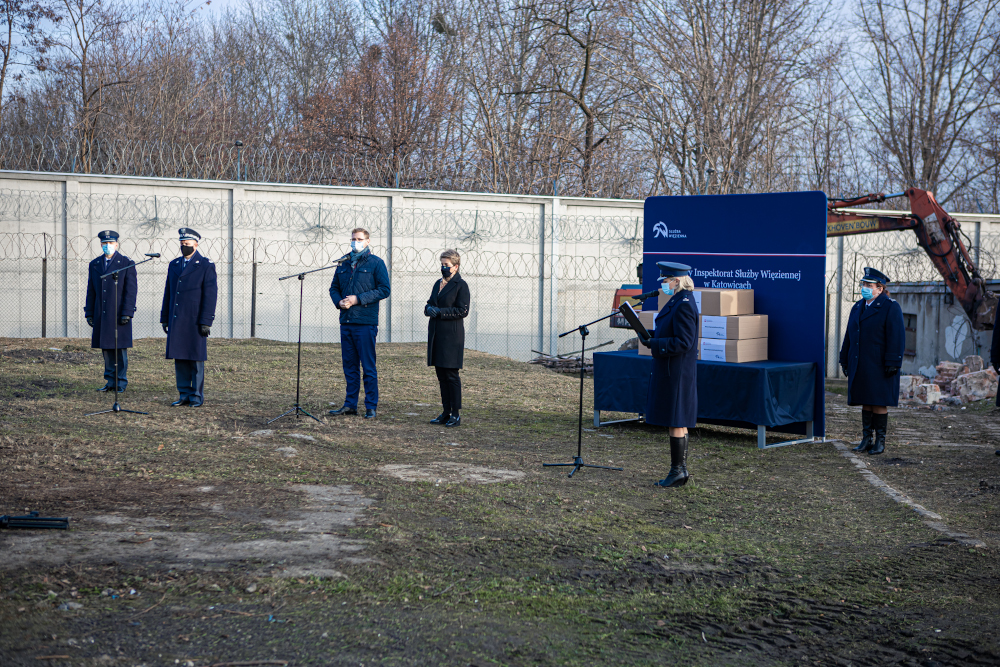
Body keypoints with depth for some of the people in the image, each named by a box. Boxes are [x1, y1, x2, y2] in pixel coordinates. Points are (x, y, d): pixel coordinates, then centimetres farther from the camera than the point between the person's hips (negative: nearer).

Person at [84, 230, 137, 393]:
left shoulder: (126, 264, -2)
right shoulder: (94, 265, 12)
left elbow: (131, 291, -6)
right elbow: (91, 292, 14)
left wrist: (127, 313, -13)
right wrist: (89, 313, 9)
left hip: (119, 315, -4)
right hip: (101, 315, 4)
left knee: (120, 349, -1)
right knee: (106, 349, 6)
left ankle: (121, 382, 5)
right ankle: (110, 381, 12)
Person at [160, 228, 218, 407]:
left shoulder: (206, 266, -4)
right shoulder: (174, 265, 14)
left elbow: (210, 296, -8)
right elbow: (168, 293, 17)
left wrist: (206, 322, -14)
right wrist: (164, 318, 13)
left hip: (195, 322, -5)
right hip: (176, 322, 5)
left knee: (196, 359, 0)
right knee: (179, 359, 6)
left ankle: (197, 396, 7)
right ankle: (184, 394, 13)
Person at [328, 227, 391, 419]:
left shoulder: (376, 263, -1)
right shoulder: (344, 264, 16)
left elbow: (384, 290, -7)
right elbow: (334, 287, 21)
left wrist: (358, 299, -13)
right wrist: (339, 301, -1)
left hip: (365, 322, -6)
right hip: (346, 322, 6)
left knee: (368, 367, -3)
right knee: (349, 365, 10)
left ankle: (371, 407, 2)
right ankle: (350, 405, 17)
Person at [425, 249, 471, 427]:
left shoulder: (461, 285, -6)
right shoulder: (438, 284, 17)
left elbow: (463, 311, -12)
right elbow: (430, 304, 22)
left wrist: (439, 311, -17)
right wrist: (429, 309, -2)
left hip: (452, 335, -7)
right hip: (436, 333, 7)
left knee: (451, 374, -6)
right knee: (440, 373, 8)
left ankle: (456, 414, 0)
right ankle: (446, 412, 14)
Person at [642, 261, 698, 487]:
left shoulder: (684, 305, -19)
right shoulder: (678, 302, 13)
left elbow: (683, 342, -23)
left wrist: (654, 343, -20)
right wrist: (652, 336, 8)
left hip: (676, 374, -10)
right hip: (671, 373, 10)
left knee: (676, 423, -4)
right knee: (677, 423, 13)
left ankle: (678, 471, 2)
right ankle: (680, 469, 19)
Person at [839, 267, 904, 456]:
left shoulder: (891, 308, -7)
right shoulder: (858, 307, 14)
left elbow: (896, 337, -12)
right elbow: (849, 336, 18)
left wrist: (892, 363, -17)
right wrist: (845, 360, 15)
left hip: (880, 367, -6)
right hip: (860, 366, 6)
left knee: (879, 403, -2)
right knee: (865, 402, 9)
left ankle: (880, 441, 6)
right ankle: (867, 439, 16)